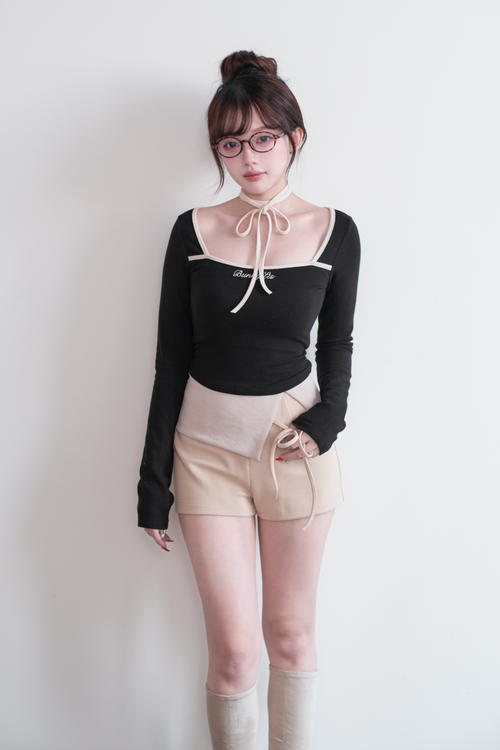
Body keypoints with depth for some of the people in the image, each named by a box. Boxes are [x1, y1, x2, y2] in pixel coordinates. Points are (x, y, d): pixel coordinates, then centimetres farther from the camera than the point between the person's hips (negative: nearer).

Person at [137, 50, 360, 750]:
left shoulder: (333, 231, 0)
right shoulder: (193, 230, 0)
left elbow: (338, 345, 10)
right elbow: (171, 359, 2)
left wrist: (326, 420, -9)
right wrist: (154, 481, 2)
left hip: (297, 440, 1)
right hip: (207, 444, 0)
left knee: (292, 635, 12)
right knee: (235, 648, 2)